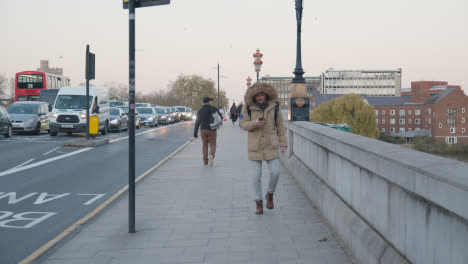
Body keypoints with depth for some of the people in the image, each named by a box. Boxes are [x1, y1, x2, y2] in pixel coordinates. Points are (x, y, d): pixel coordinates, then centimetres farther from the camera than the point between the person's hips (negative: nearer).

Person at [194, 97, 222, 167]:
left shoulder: (200, 111, 2)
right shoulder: (213, 109, -3)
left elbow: (197, 123, 2)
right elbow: (220, 117, 2)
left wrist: (195, 134, 5)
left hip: (203, 130, 2)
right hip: (212, 130, -2)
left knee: (204, 145, 17)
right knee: (213, 145, 3)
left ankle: (205, 160, 16)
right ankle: (211, 155, -27)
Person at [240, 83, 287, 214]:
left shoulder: (274, 105, -1)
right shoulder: (248, 106, -4)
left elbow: (280, 125, 6)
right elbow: (243, 124, -1)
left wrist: (283, 143, 3)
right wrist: (254, 123, -21)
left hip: (271, 145, 1)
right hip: (255, 145, -1)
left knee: (275, 172, -8)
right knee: (256, 176, 0)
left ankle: (270, 195, 21)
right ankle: (258, 204, 15)